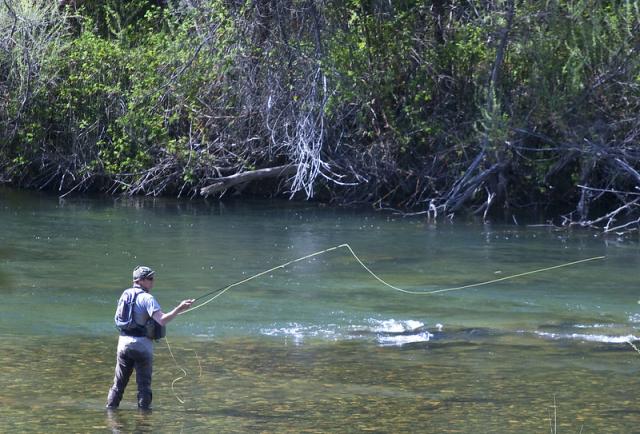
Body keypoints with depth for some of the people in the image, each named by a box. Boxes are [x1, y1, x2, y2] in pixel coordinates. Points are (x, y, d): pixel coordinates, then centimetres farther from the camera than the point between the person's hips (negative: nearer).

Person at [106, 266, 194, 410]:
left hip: (124, 343, 6)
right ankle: (144, 408, 5)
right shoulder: (147, 298, -14)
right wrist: (179, 309, -25)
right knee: (144, 383, 3)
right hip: (142, 345, -6)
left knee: (119, 382, 14)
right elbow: (162, 320, -25)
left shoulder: (125, 294, 9)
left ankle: (111, 407, 15)